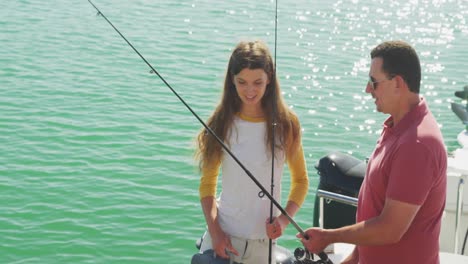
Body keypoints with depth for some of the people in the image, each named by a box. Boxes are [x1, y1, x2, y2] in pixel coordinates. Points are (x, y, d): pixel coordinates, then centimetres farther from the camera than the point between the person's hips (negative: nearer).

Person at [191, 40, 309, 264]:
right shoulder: (220, 125, -2)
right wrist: (214, 232, -8)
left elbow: (301, 180, 6)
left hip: (264, 242, 0)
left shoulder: (286, 125, -3)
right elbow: (207, 184, 3)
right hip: (222, 237, 0)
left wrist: (284, 219, -8)